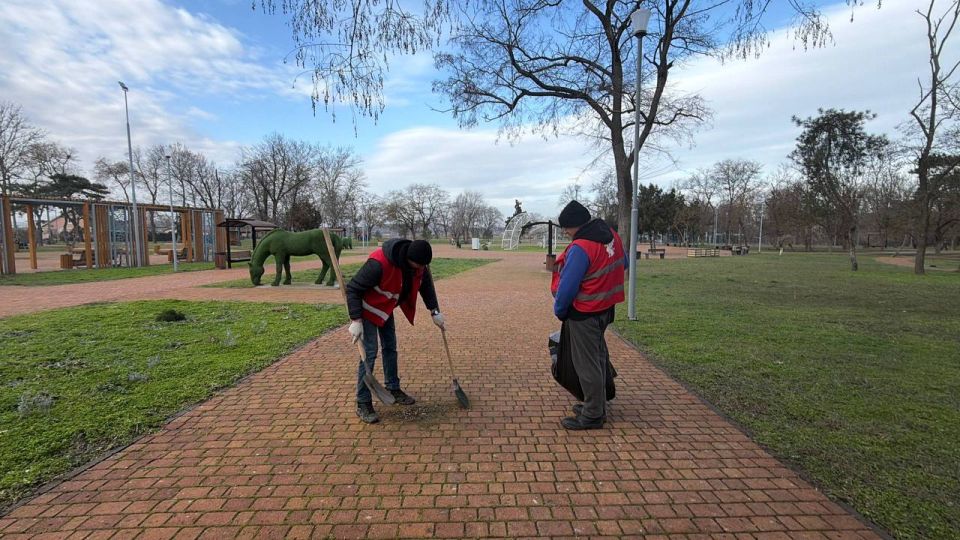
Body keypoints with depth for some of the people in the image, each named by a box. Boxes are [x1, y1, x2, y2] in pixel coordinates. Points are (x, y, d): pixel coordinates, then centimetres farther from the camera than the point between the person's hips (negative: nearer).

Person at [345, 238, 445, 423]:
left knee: (390, 348, 15)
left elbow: (426, 285, 4)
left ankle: (393, 389, 32)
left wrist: (435, 311, -1)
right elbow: (352, 288, -30)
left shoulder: (419, 264, -16)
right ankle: (363, 404, 2)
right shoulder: (379, 263, -39)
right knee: (369, 353, -9)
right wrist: (356, 320, -32)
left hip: (387, 309, 7)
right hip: (368, 309, -7)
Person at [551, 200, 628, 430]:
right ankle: (597, 405, 36)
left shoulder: (580, 248, -25)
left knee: (586, 364, 3)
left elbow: (567, 286, -23)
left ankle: (592, 416, 16)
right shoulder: (611, 235, 3)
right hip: (606, 308, 10)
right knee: (598, 357, 21)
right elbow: (623, 263, 18)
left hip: (584, 314, -9)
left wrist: (559, 311, -7)